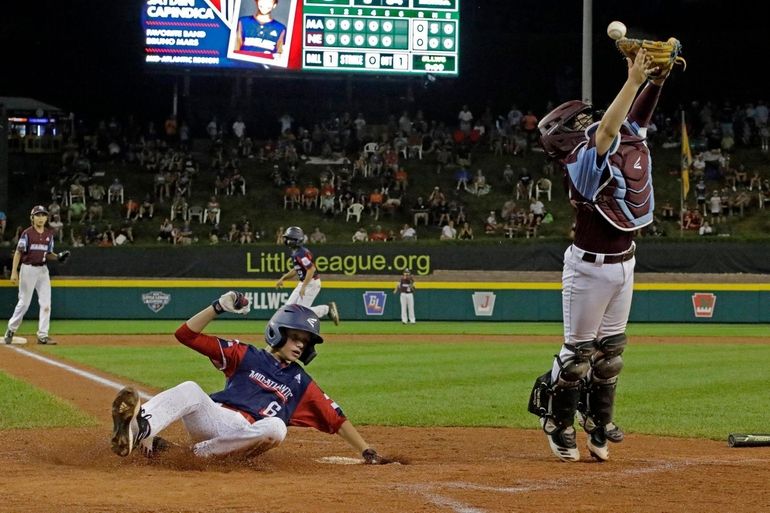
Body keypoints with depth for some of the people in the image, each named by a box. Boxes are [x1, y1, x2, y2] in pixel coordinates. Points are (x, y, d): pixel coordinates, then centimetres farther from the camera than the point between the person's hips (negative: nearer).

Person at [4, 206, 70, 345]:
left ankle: (42, 335, 0)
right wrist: (14, 272, -16)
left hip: (43, 270, 5)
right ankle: (11, 329, 18)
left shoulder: (49, 234, 8)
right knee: (24, 302, 0)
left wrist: (58, 257, -6)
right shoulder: (27, 233, -8)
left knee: (46, 303, -2)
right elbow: (18, 253, -9)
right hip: (28, 269, -5)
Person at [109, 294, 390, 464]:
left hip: (246, 434, 1)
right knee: (190, 390, -33)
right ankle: (141, 428, -63)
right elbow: (187, 334, 10)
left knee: (276, 426, -34)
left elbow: (335, 418, 19)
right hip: (210, 417, -1)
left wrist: (367, 451, 10)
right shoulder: (247, 356, 17)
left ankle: (201, 452, -32)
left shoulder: (301, 383, 23)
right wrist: (218, 307, -2)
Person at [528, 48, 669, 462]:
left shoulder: (621, 145, 4)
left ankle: (598, 421, 26)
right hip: (589, 267, -8)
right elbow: (608, 127, -34)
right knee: (579, 349, 1)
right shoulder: (583, 163, -20)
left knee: (611, 348, 14)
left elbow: (636, 117, 3)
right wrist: (634, 80, -34)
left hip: (623, 264, 8)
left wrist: (657, 76, -13)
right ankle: (557, 422, 14)